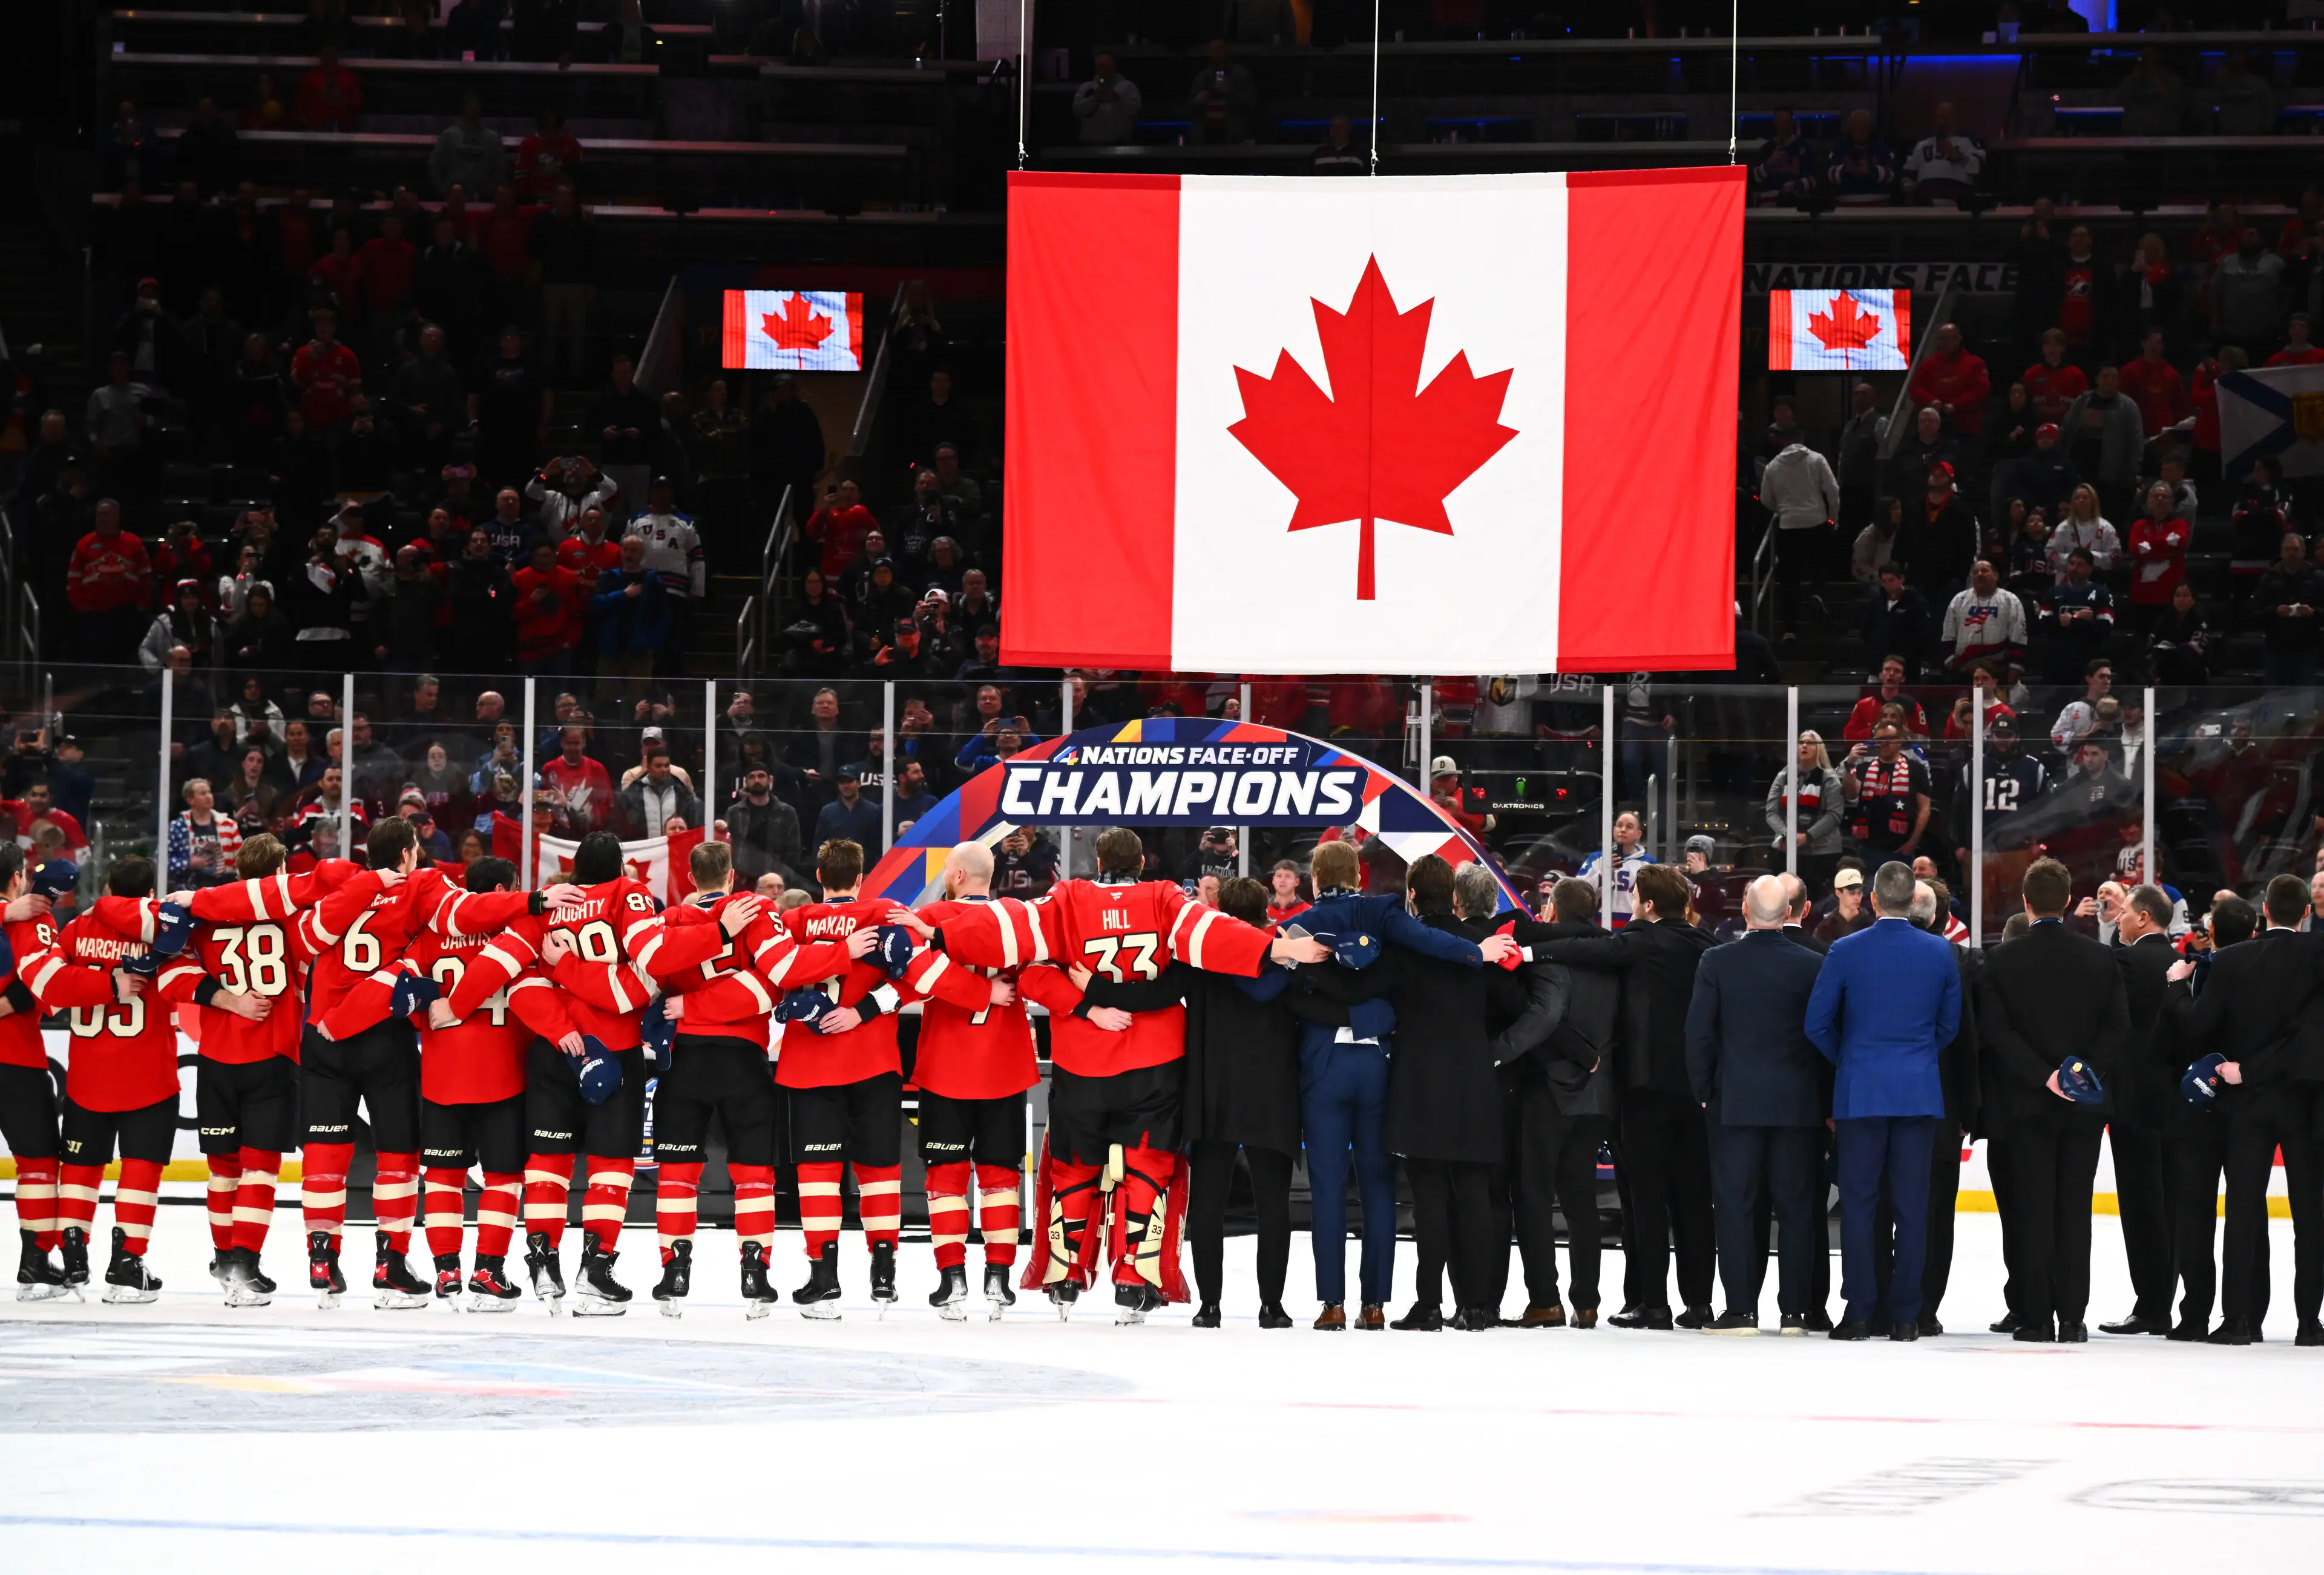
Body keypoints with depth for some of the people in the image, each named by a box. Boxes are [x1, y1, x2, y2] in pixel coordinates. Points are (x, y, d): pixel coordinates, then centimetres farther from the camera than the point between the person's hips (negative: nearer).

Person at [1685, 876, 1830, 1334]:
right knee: (1797, 1208, 5)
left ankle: (1741, 1309, -1)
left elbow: (1699, 1033, -4)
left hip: (1735, 1103, -1)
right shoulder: (1814, 966, -2)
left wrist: (1704, 1092, 7)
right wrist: (1825, 1100, 12)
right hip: (1798, 1103, 1)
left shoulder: (1718, 963, -5)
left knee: (1735, 1206, 2)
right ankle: (1795, 1310, 5)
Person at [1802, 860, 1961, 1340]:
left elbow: (1817, 1024, 0)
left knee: (1859, 1203, 2)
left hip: (1860, 1090, -2)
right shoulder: (1939, 953, 0)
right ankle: (1906, 1314, 3)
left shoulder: (1846, 952, -6)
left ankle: (1860, 1312, -1)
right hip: (1920, 1092, 2)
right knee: (1912, 1204, 3)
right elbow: (1950, 1024, 10)